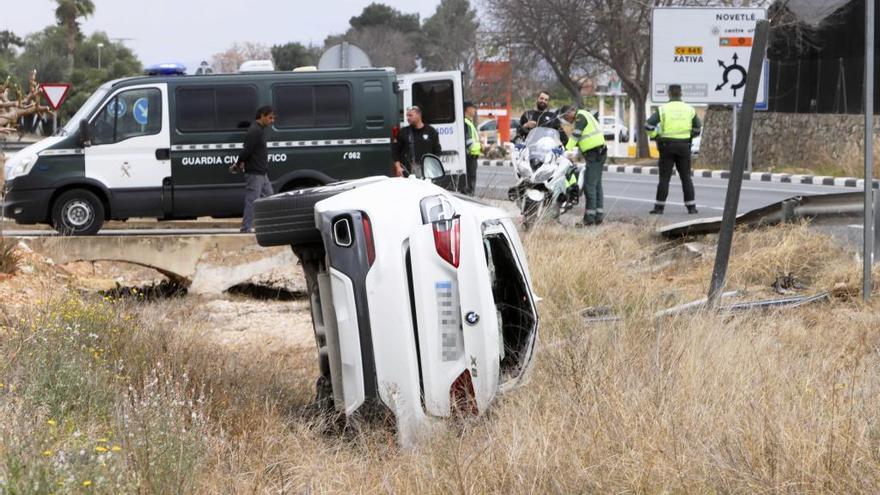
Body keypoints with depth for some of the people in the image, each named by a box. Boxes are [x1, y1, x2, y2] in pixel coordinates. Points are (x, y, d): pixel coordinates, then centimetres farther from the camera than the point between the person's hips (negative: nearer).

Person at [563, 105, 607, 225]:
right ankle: (599, 215, 15)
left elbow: (575, 136, -19)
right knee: (597, 185, 13)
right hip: (599, 153, 11)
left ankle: (590, 216, -10)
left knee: (590, 185, -9)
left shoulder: (580, 117, -9)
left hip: (594, 154, -11)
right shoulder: (584, 115, 21)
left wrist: (567, 150, -21)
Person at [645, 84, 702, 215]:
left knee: (664, 178, 3)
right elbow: (697, 127, 9)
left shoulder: (663, 109, -6)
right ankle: (691, 207, 4)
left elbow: (649, 125, -13)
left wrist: (655, 136, 3)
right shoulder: (689, 109, 2)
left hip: (667, 146, -2)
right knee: (686, 177, 7)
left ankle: (659, 207, 2)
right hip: (684, 146, 2)